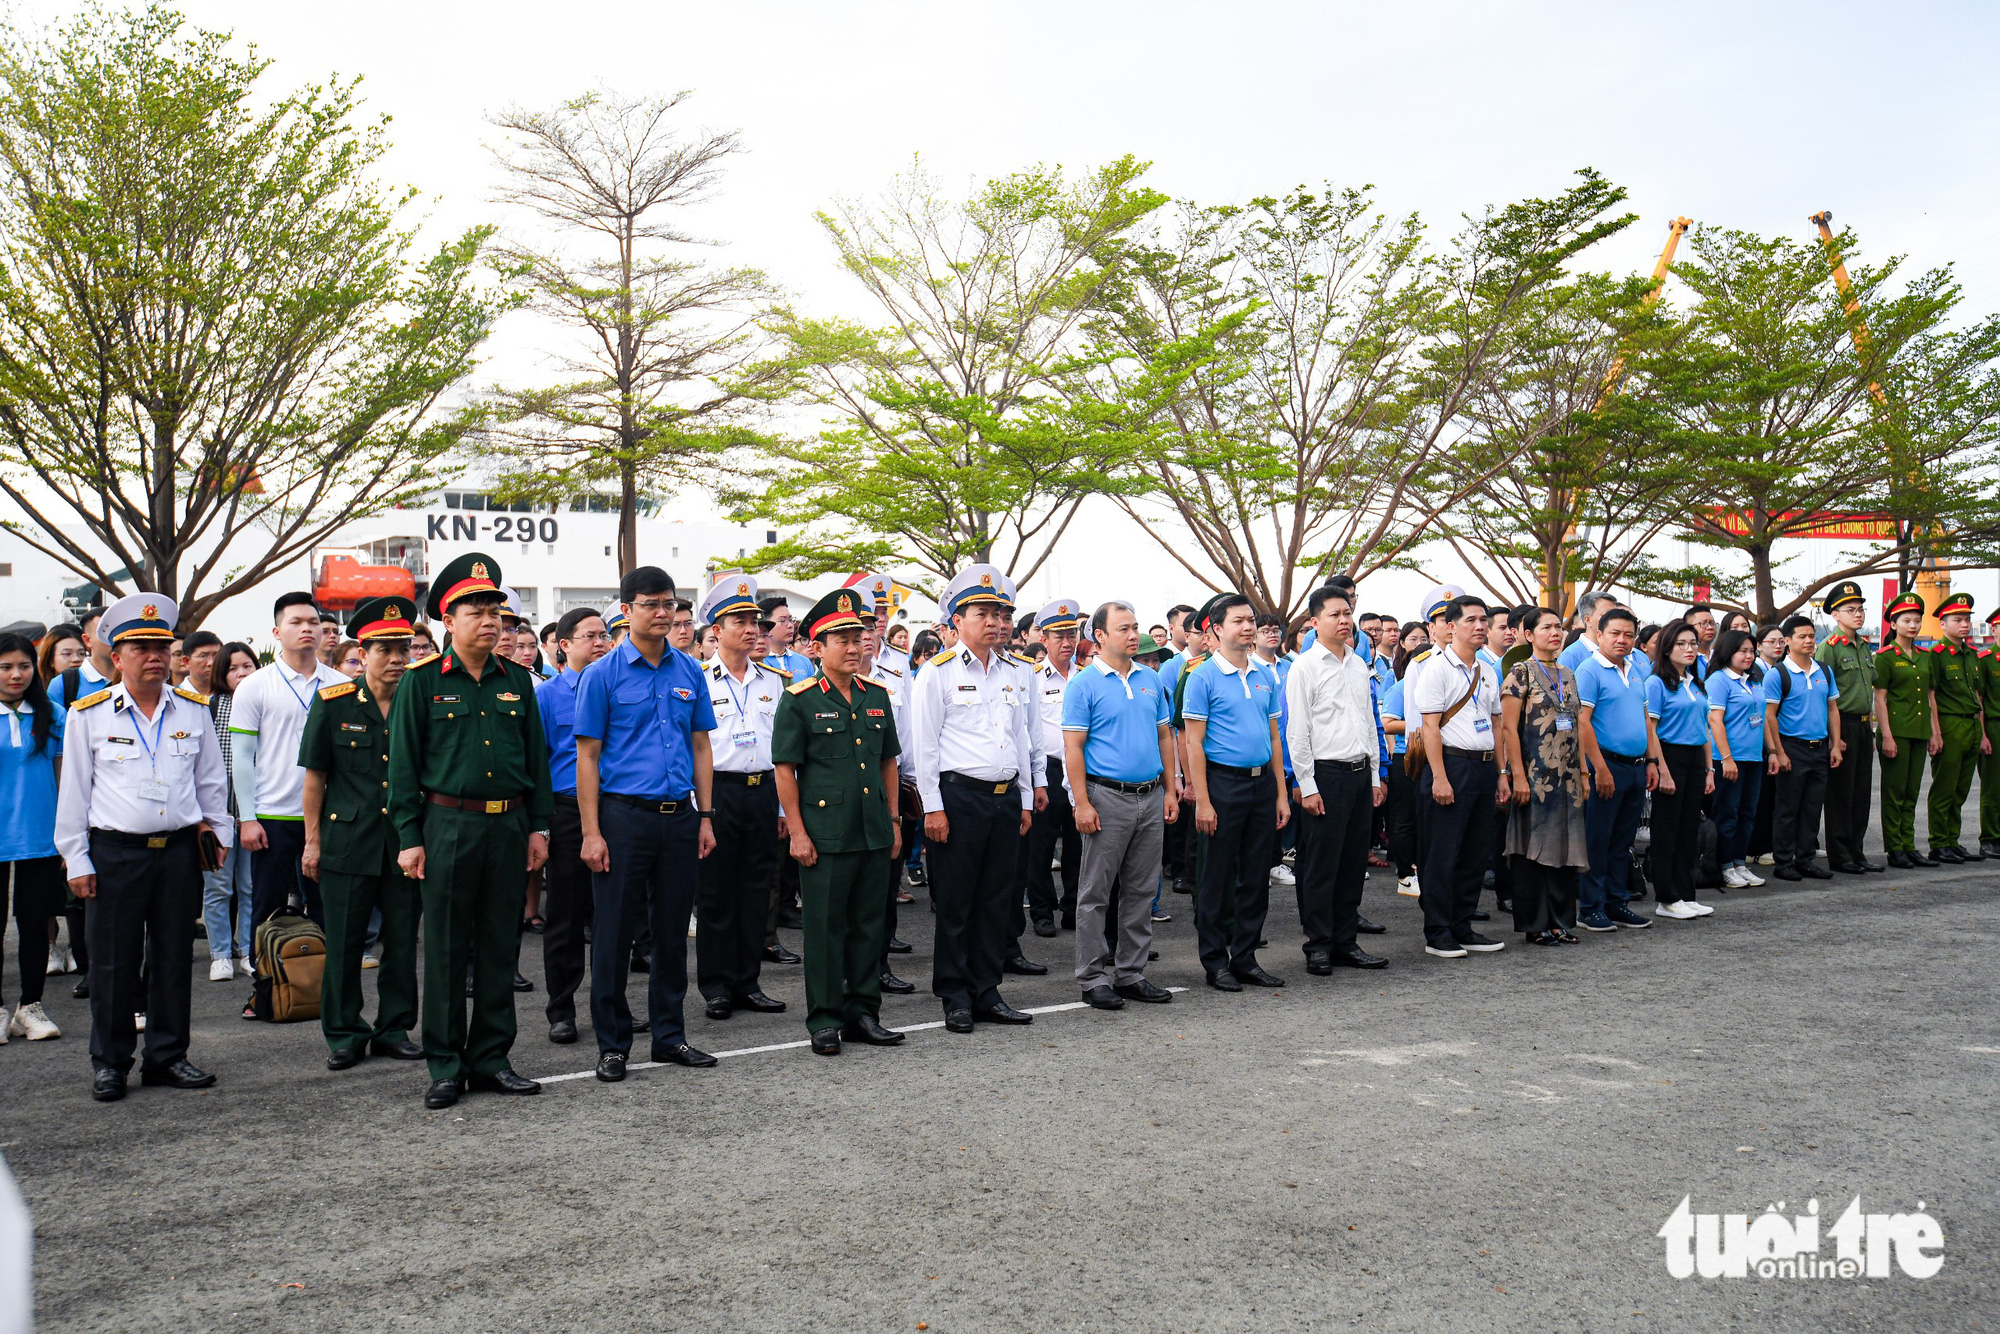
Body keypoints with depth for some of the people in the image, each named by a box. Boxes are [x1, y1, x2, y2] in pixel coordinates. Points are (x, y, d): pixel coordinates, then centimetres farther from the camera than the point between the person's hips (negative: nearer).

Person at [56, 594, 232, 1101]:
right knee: (112, 962, 3)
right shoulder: (88, 715, 1)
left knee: (173, 958, 9)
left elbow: (211, 780, 16)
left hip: (179, 850, 2)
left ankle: (167, 1056, 20)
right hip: (115, 853, -2)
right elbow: (73, 792, 3)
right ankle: (109, 1063, 17)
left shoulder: (193, 710, 8)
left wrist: (219, 834, 13)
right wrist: (76, 860, 0)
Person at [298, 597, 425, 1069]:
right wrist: (312, 840, 0)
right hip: (347, 841, -2)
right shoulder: (332, 703, -1)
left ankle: (394, 1029, 21)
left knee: (402, 941, 8)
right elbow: (315, 777, 2)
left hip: (405, 843, 2)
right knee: (344, 943, 5)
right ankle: (343, 1034, 18)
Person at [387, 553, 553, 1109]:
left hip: (508, 826, 4)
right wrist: (409, 837, -6)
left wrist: (538, 826, 8)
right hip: (448, 826, -3)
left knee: (500, 946, 9)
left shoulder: (516, 680, 9)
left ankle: (491, 1058, 19)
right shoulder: (422, 682, -1)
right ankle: (446, 1067, 13)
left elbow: (536, 756, 13)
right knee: (446, 948, 3)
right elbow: (404, 764, -2)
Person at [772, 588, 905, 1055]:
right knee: (825, 928, 2)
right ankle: (824, 1020, 13)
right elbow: (785, 768, -6)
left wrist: (894, 821, 13)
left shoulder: (876, 696, 11)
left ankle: (862, 1012, 22)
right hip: (824, 836, -5)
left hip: (874, 836, 5)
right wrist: (797, 832, -10)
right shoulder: (799, 700, -5)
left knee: (870, 925, 11)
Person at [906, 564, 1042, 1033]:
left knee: (995, 900, 10)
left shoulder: (1014, 673, 14)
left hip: (1007, 798, 6)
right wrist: (933, 806, -11)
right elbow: (924, 745, -7)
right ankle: (954, 997, 12)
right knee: (955, 902, 2)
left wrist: (1026, 800, 15)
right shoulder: (937, 672, -4)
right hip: (959, 796, -5)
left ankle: (987, 993, 19)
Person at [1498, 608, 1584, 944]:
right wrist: (1518, 776, -16)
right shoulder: (1521, 672, -5)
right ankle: (1534, 924, 6)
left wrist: (1583, 774, 13)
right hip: (1534, 775, -6)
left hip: (1566, 777, 6)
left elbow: (1577, 728, 18)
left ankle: (1561, 920, 16)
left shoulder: (1568, 675, 15)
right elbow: (1509, 727, -11)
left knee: (1564, 847, 8)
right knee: (1533, 847, -2)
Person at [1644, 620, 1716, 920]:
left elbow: (1704, 729, 18)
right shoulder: (1657, 683, -7)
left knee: (1689, 830, 10)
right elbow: (1650, 730, -13)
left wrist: (1709, 770, 13)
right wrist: (1662, 771, -18)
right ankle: (1665, 900, 5)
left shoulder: (1695, 684, 15)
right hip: (1670, 757, -7)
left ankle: (1686, 895, 18)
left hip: (1695, 759, 7)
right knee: (1667, 830, -1)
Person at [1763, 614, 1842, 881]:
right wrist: (1777, 753, -15)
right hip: (1792, 748, -6)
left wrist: (1835, 745, 8)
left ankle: (1805, 860, 18)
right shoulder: (1777, 675, -7)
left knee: (1812, 808, 10)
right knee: (1787, 809, 0)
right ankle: (1783, 862, 5)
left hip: (1820, 749, 6)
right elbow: (1769, 716, -10)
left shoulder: (1824, 672, 11)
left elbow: (1832, 710, 16)